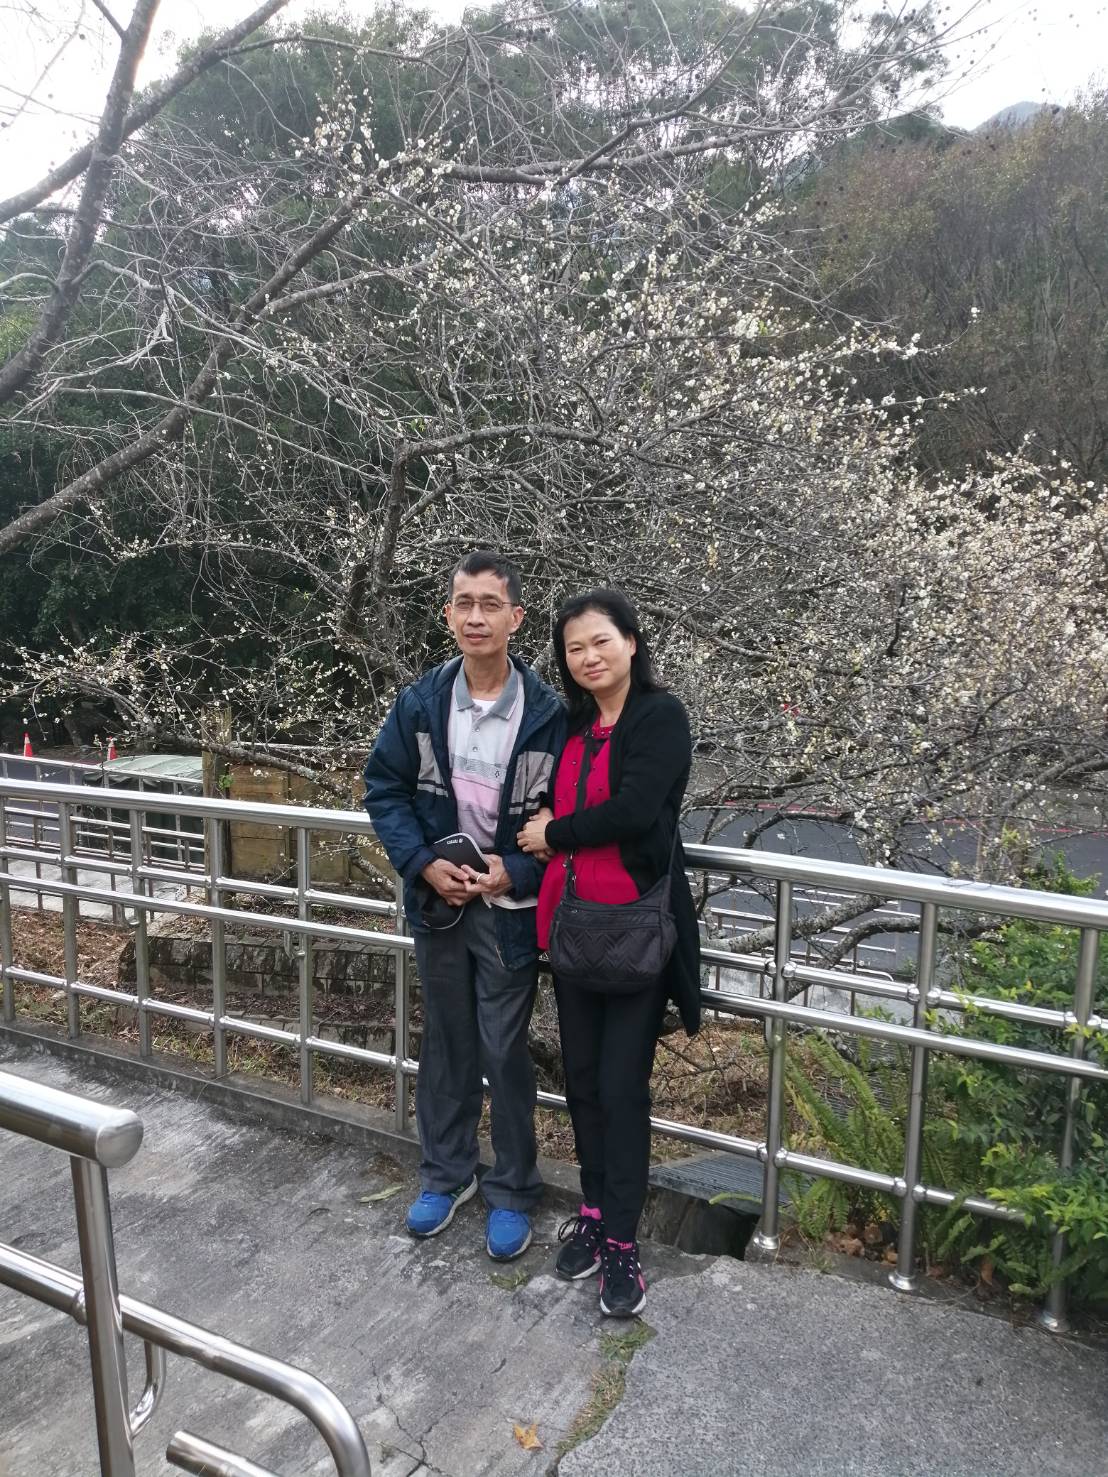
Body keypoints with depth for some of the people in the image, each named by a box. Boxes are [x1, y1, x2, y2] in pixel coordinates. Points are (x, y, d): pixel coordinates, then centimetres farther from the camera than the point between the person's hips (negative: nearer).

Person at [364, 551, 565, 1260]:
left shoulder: (548, 713, -14)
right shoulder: (421, 702, -5)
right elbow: (385, 786, 2)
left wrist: (517, 872, -19)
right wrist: (423, 863, -10)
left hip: (510, 907, -3)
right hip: (438, 901, 3)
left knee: (505, 1051, 8)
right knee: (446, 1043, 19)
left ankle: (513, 1192, 29)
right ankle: (447, 1173, 39)